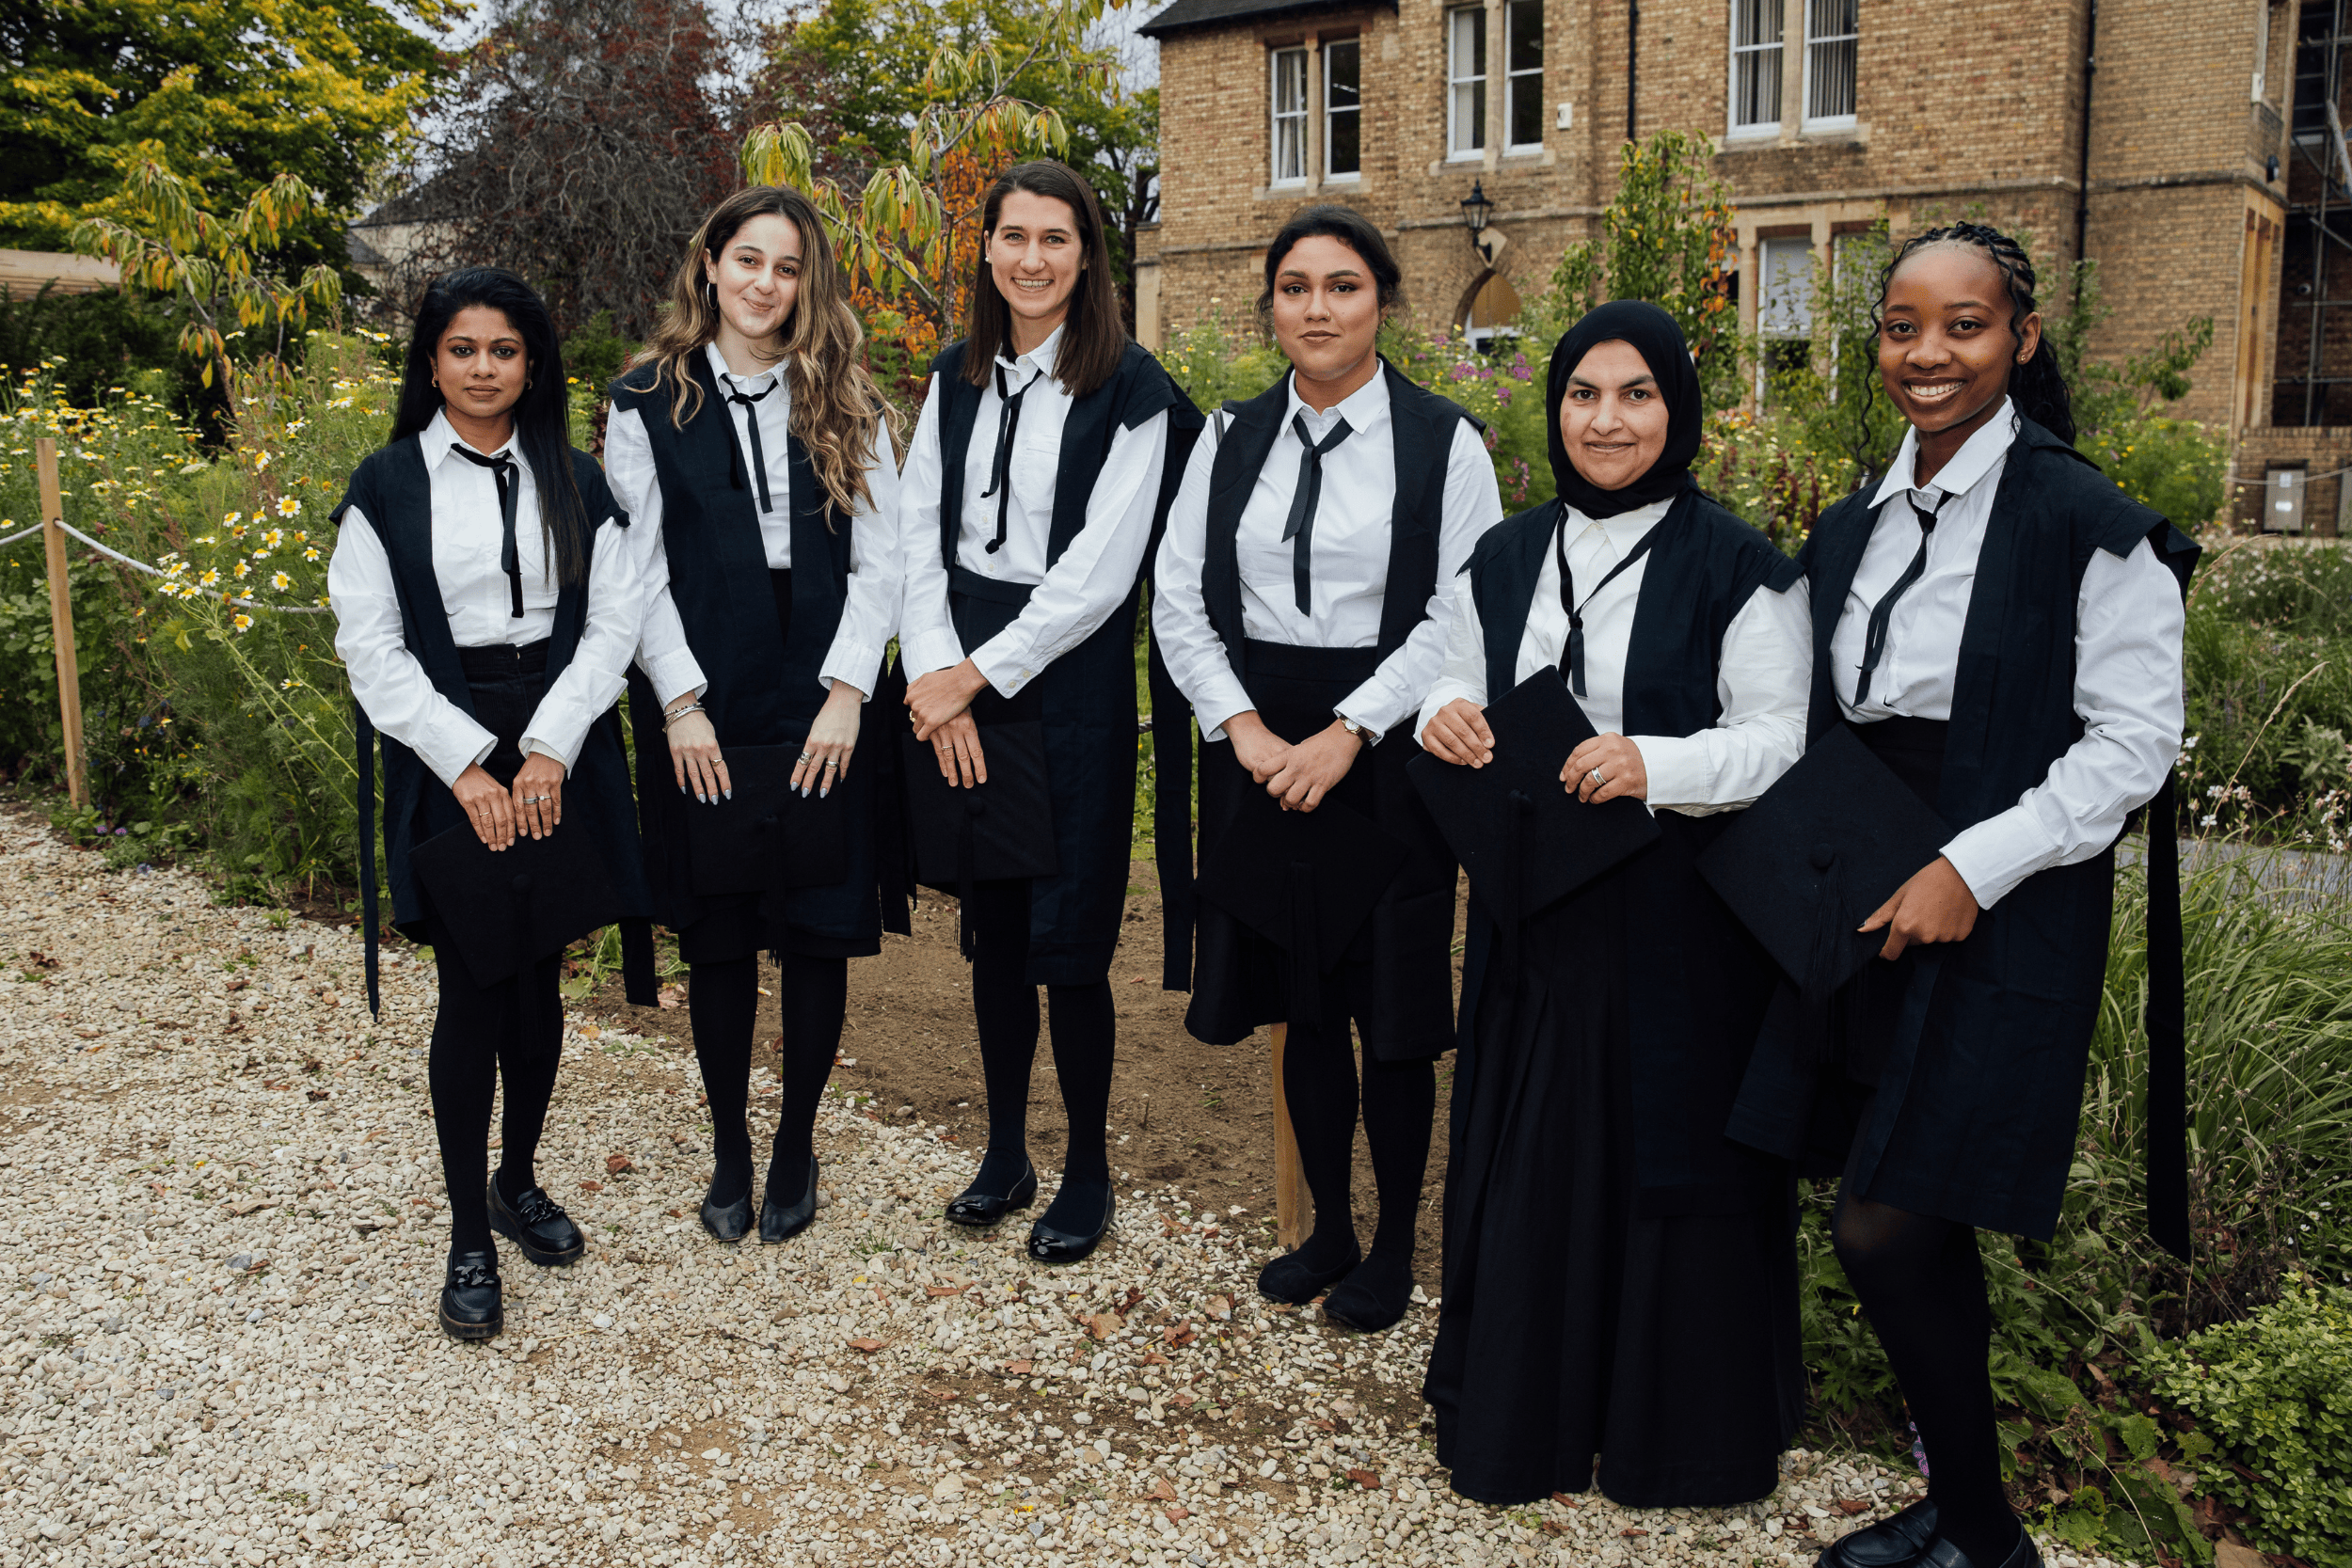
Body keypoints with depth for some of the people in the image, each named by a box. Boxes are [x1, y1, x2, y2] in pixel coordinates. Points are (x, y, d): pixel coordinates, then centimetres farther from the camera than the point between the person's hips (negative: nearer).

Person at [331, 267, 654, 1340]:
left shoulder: (576, 482, 7)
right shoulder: (389, 484, 1)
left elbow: (612, 620, 1)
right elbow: (370, 645, -3)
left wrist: (549, 749, -11)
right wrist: (467, 765, -12)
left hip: (559, 756, 2)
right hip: (446, 762, -2)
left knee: (539, 979, 9)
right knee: (471, 992, -1)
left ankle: (519, 1181, 30)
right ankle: (469, 1236, 12)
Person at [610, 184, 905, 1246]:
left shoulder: (846, 402, 7)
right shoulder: (648, 401, 4)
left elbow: (879, 560, 2)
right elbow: (636, 570, 1)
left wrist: (846, 694, -8)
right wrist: (680, 703, -7)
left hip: (823, 711, 1)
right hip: (701, 711, 0)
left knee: (819, 931, 4)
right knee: (717, 937, 7)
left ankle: (797, 1144, 22)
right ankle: (729, 1146, 24)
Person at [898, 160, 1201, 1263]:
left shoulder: (1129, 389, -7)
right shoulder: (955, 378, 10)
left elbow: (1097, 574, -13)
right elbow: (918, 533, 6)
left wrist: (977, 673, -13)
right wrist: (934, 676, -7)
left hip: (1072, 684, -5)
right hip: (960, 688, 5)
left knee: (1067, 939, -1)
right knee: (992, 929, 13)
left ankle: (1088, 1172, 18)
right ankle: (1005, 1154, 28)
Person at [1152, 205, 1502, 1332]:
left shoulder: (1443, 442, -4)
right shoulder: (1232, 439, 7)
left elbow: (1462, 617, -10)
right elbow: (1179, 598, 4)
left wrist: (1346, 733, -17)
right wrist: (1244, 726, -8)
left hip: (1383, 747, -3)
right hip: (1260, 745, 3)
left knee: (1389, 1004, 4)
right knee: (1302, 998, 12)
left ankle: (1394, 1248, 23)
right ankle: (1329, 1230, 30)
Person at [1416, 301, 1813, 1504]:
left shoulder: (1737, 567, -5)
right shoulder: (1502, 561, 9)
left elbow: (1780, 739, -9)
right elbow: (1462, 702, 16)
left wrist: (1657, 765, -26)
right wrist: (1444, 723, -8)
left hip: (1679, 919, -4)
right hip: (1531, 909, 4)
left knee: (1672, 1159, 4)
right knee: (1528, 1157, 11)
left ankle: (1675, 1429, 24)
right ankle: (1520, 1415, 29)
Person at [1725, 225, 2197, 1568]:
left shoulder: (2090, 525, -8)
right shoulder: (1851, 529, 11)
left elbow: (2133, 741, -11)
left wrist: (1970, 869, -17)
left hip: (2004, 923, -6)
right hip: (1868, 905, 6)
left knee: (1885, 1230, -7)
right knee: (1922, 1235, 12)